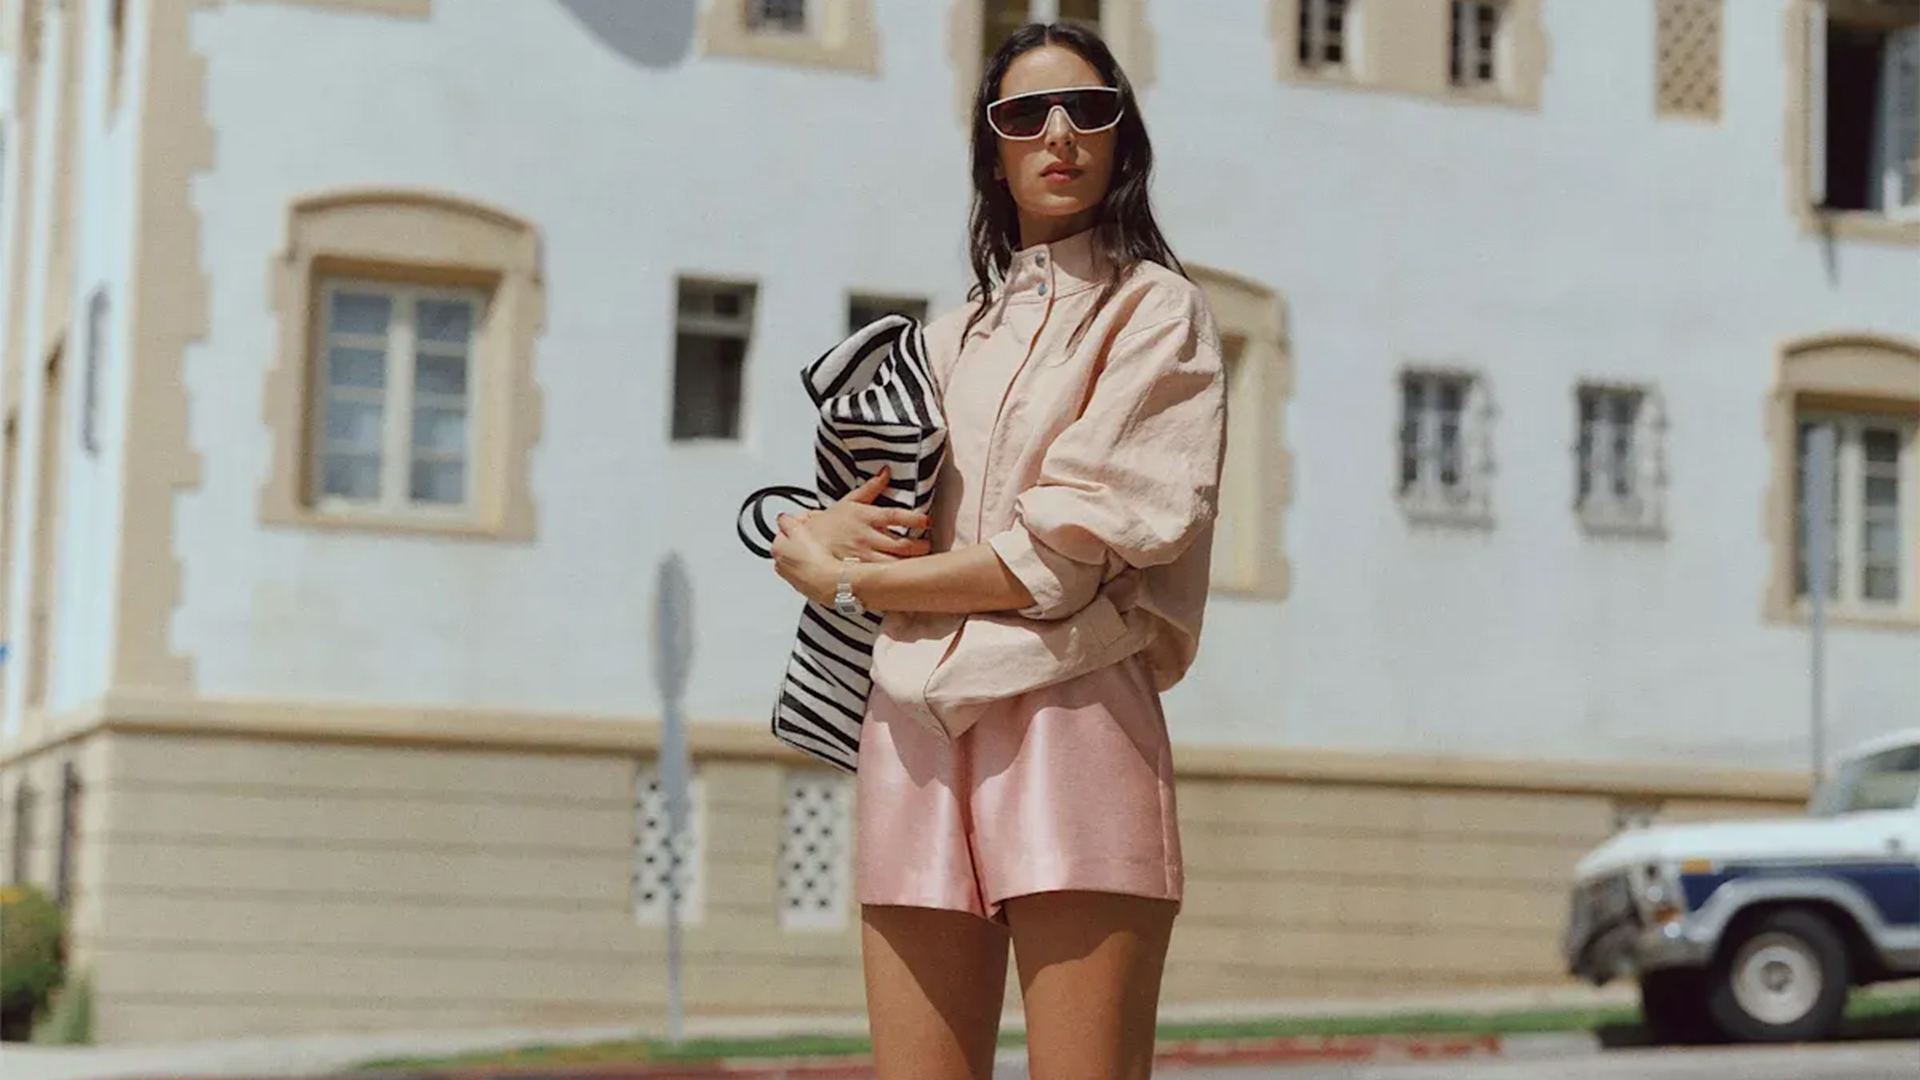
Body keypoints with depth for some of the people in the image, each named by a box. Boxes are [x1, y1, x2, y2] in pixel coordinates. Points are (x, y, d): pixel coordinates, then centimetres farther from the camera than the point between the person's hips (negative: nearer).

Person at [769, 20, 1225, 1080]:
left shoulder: (1156, 310, 6)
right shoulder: (953, 337, 24)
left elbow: (1071, 552, -7)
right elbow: (861, 516, 26)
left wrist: (851, 579, -2)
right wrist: (819, 531, 1)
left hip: (1072, 725, -5)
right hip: (913, 735, 5)